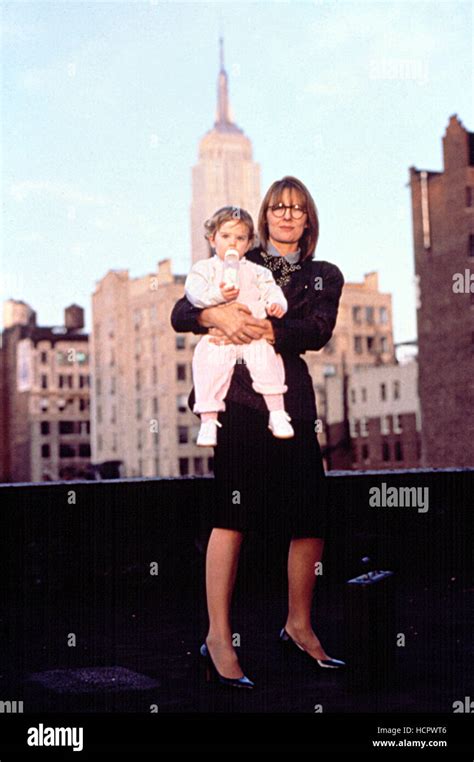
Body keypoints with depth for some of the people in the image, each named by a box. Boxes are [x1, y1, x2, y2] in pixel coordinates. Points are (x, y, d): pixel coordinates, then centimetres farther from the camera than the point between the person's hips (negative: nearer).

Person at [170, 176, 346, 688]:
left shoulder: (323, 276, 20)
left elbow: (318, 332, 0)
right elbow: (181, 314, 7)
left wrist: (266, 332, -16)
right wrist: (218, 315, -14)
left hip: (290, 399, 3)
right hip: (237, 397, -3)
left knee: (312, 519, 1)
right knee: (232, 511, -12)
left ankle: (298, 627, 19)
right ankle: (218, 638, -8)